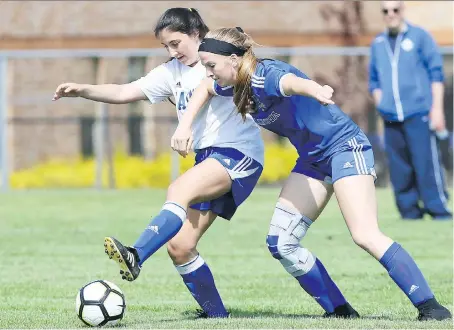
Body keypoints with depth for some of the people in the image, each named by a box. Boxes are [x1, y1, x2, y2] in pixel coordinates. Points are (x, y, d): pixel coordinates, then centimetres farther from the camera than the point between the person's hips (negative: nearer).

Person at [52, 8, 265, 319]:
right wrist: (82, 90, -4)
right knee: (179, 245, -1)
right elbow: (123, 92, 9)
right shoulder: (172, 72, 14)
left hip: (239, 152, -8)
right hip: (207, 157, 8)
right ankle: (216, 314, 9)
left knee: (179, 190, -33)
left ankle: (135, 257, -46)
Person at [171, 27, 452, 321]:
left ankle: (430, 307, -20)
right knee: (280, 243, 1)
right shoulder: (238, 84, 2)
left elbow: (292, 81, -49)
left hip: (344, 145, -9)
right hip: (313, 158, 9)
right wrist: (185, 125, 11)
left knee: (366, 235, -23)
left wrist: (316, 90, -72)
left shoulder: (264, 76, -24)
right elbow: (205, 88, 26)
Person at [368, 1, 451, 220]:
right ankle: (409, 210, 7)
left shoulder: (420, 36, 6)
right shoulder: (377, 44, 17)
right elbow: (374, 81, 21)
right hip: (391, 118, 4)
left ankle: (439, 210, -8)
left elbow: (436, 73, 2)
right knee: (399, 168, 0)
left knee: (427, 163, -11)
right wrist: (380, 104, 5)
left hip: (419, 114, -4)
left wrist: (437, 108, -5)